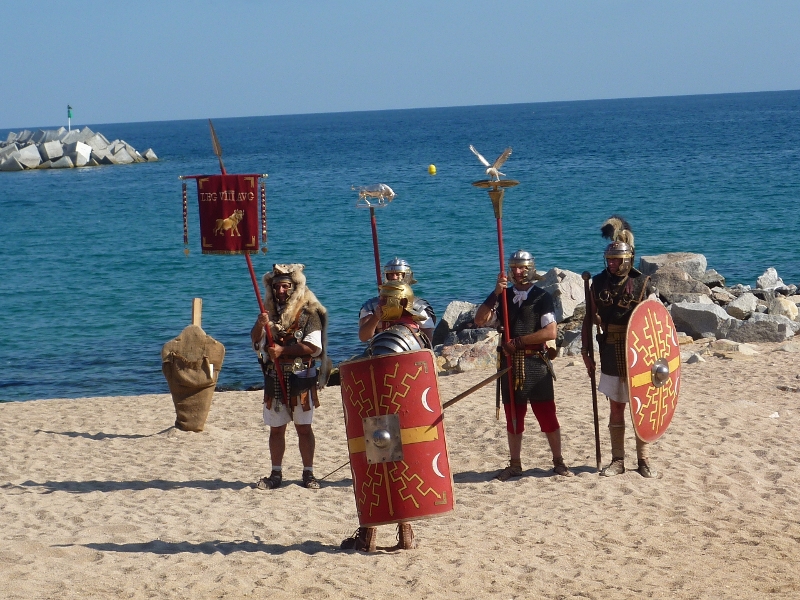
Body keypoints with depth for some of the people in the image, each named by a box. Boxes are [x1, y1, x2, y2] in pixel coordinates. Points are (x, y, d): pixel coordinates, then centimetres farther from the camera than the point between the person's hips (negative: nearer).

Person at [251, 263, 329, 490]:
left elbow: (314, 346, -15)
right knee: (276, 428, 9)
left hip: (300, 379, -4)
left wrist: (282, 350, -20)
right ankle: (276, 474, 16)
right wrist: (260, 325, -14)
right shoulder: (270, 312, 10)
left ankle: (308, 473, 9)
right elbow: (256, 342, 7)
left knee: (304, 428, 2)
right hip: (274, 379, 4)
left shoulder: (308, 313, -5)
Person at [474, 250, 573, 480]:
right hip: (510, 364, 4)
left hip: (536, 364, -4)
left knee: (547, 414, -1)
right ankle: (515, 464, 18)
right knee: (513, 416, 10)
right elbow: (480, 321, -2)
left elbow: (551, 332, -12)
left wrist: (518, 342, -14)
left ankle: (558, 461, 9)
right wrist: (495, 294, -12)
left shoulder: (542, 297, -1)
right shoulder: (503, 297, 10)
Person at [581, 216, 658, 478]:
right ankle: (617, 460, 14)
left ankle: (643, 459, 11)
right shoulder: (598, 283, 2)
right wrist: (586, 351, 4)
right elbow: (590, 319, 8)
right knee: (616, 408, 7)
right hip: (611, 355, 2)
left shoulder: (642, 284, -5)